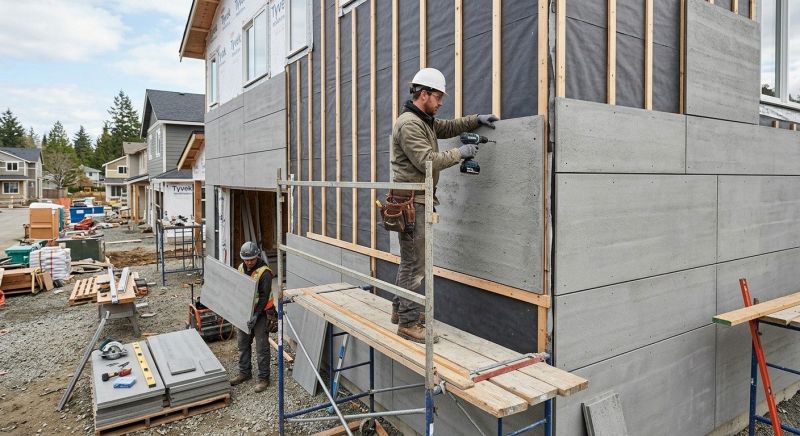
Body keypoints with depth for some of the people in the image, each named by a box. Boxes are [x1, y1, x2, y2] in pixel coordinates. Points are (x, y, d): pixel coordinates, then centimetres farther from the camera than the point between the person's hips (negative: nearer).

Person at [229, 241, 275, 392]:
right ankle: (244, 373, 33)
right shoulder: (241, 268, 3)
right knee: (243, 344, 17)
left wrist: (255, 315, -28)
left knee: (261, 347, 0)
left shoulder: (264, 272, -20)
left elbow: (264, 297, -23)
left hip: (261, 313, -7)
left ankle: (264, 378, 12)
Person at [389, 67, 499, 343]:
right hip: (412, 201, -11)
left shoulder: (424, 121, 17)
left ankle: (400, 310, 28)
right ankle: (409, 323, 0)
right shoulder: (409, 124, -14)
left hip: (417, 200, 11)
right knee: (415, 263, -8)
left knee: (409, 260, 17)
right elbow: (427, 161, -21)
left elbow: (447, 127, 29)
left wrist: (477, 120, 15)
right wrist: (459, 153, -11)